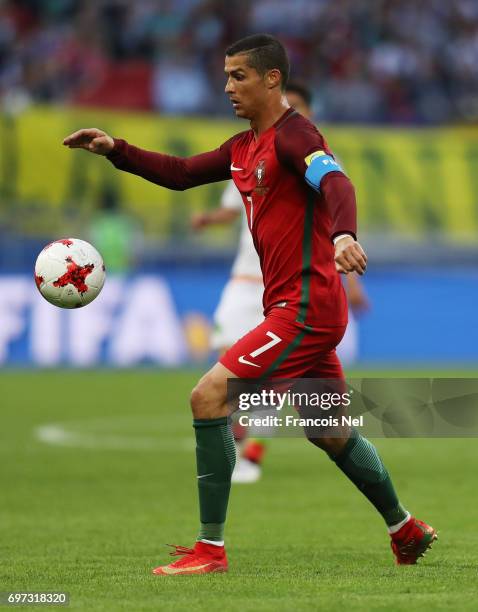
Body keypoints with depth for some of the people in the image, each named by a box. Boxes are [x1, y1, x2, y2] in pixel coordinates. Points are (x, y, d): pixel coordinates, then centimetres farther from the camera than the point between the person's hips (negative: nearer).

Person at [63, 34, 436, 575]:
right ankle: (405, 531, 38)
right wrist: (115, 151, 8)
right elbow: (181, 174, 21)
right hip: (303, 307, 10)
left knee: (208, 396, -16)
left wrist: (343, 234, -50)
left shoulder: (292, 134, -13)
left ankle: (210, 549, -14)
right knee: (330, 432, 21)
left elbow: (335, 183, -30)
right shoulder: (244, 148, 15)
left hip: (305, 306, -10)